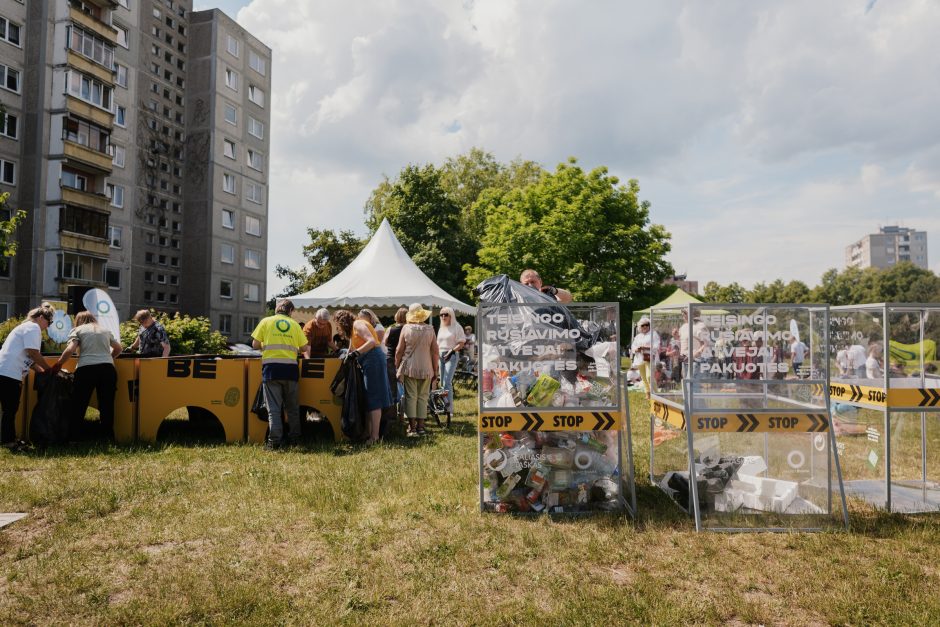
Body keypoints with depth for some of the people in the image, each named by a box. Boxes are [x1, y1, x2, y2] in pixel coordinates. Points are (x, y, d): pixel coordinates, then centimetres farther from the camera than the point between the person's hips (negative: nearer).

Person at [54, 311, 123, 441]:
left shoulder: (77, 330, 12)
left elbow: (70, 350, -4)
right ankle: (108, 437, 9)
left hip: (86, 369, -3)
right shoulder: (105, 330, 22)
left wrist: (58, 364, 8)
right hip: (108, 368, 3)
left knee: (78, 405, 8)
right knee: (107, 405, 7)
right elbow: (118, 348, 28)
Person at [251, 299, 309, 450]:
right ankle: (294, 438, 20)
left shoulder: (266, 321, 6)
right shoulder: (294, 324, 9)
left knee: (274, 407, -2)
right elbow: (304, 348, 7)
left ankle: (274, 441, -7)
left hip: (271, 368, -2)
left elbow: (255, 344, 3)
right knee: (292, 406, 14)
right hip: (290, 368, 2)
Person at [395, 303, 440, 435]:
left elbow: (399, 350, -1)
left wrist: (397, 367, 10)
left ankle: (412, 427, 2)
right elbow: (435, 351, 1)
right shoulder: (430, 329, 1)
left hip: (409, 368, -1)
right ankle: (420, 426, 9)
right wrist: (436, 370, 9)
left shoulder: (406, 328, -3)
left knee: (411, 396, 3)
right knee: (423, 397, 8)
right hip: (426, 369, 1)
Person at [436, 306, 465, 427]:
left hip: (451, 356, -7)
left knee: (447, 383, -17)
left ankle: (449, 410, -18)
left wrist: (451, 351, -18)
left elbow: (462, 343, -8)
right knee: (442, 383, 7)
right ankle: (443, 407, 14)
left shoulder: (456, 327, -3)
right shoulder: (441, 328, 19)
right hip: (441, 355, 7)